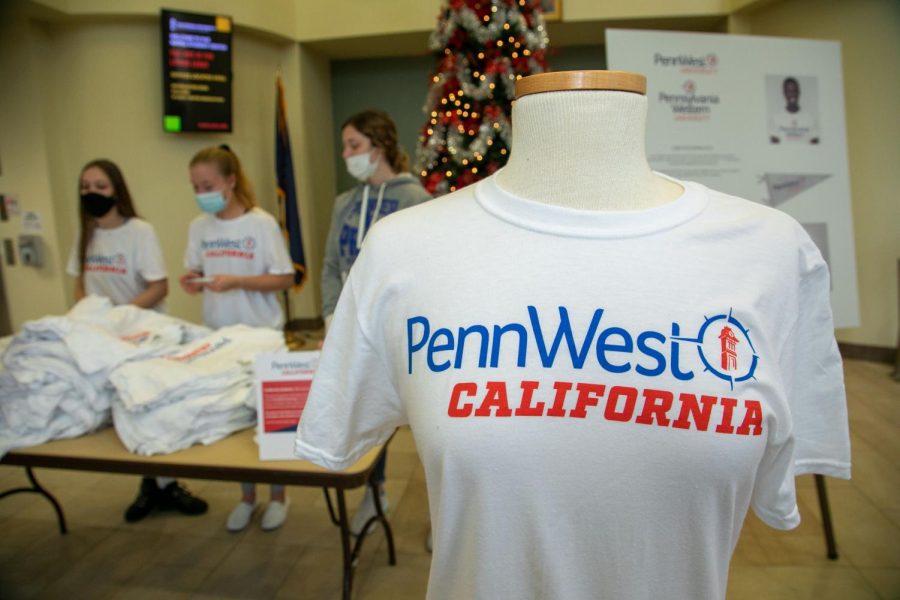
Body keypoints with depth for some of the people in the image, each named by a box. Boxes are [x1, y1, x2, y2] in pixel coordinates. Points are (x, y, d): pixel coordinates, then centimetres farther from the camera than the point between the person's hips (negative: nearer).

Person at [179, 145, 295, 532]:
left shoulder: (261, 223, -11)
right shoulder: (199, 227, 4)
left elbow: (284, 279, -11)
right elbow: (196, 275, 11)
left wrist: (235, 281, -22)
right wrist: (193, 282, -12)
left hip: (261, 334, -4)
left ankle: (278, 496, 24)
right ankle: (247, 496, 29)